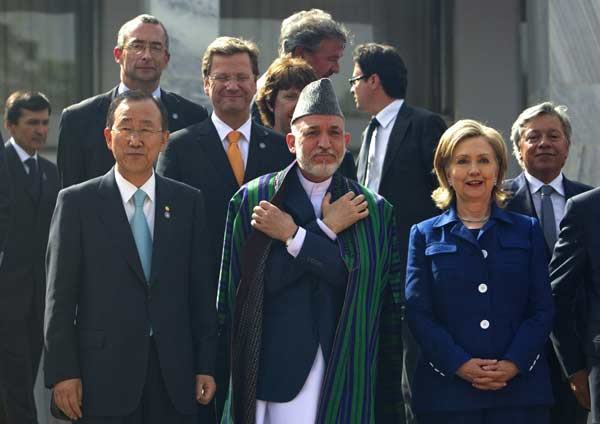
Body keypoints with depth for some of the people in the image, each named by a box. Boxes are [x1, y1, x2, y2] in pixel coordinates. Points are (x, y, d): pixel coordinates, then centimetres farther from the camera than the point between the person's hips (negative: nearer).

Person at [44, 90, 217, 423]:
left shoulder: (188, 202, 9)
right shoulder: (77, 202, 2)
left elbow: (201, 290, 8)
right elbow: (60, 296, -1)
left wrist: (205, 366, 3)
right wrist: (63, 372, -6)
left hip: (174, 377, 2)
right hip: (104, 378, -2)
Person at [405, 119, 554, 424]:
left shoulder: (527, 230, 12)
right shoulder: (425, 235, 11)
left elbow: (543, 309, 5)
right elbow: (417, 312, 1)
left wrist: (513, 364, -10)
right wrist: (461, 364, -12)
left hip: (520, 388, 1)